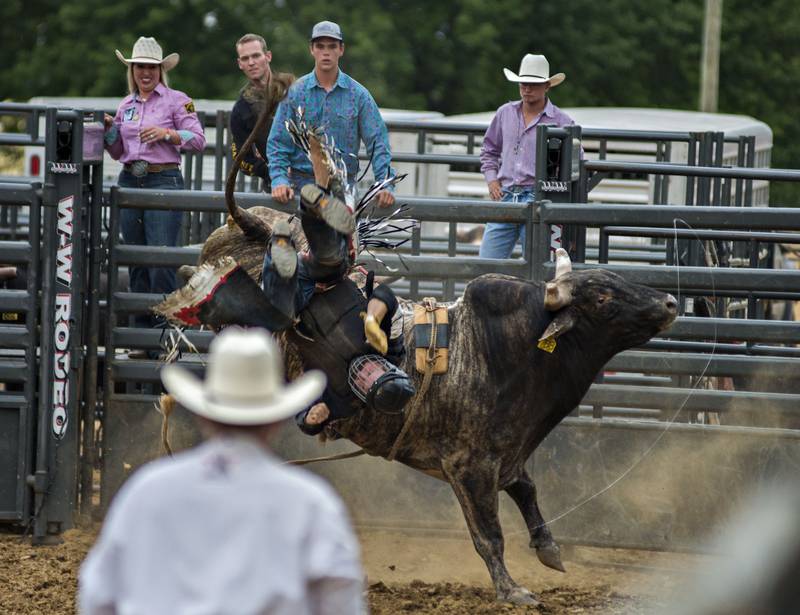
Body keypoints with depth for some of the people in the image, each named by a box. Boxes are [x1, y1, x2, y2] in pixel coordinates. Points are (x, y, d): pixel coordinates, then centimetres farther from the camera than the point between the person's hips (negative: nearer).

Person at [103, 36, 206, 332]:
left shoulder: (176, 100, 1)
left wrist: (167, 133, -16)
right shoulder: (127, 105, 16)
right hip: (129, 182, 6)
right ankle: (142, 330, 12)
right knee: (137, 262, 7)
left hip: (164, 181, -6)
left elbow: (198, 140, -4)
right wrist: (109, 130, 3)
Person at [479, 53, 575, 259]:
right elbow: (489, 150, 26)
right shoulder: (505, 113, 12)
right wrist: (492, 179, 11)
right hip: (505, 197, 4)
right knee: (486, 264, -1)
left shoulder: (561, 122, 0)